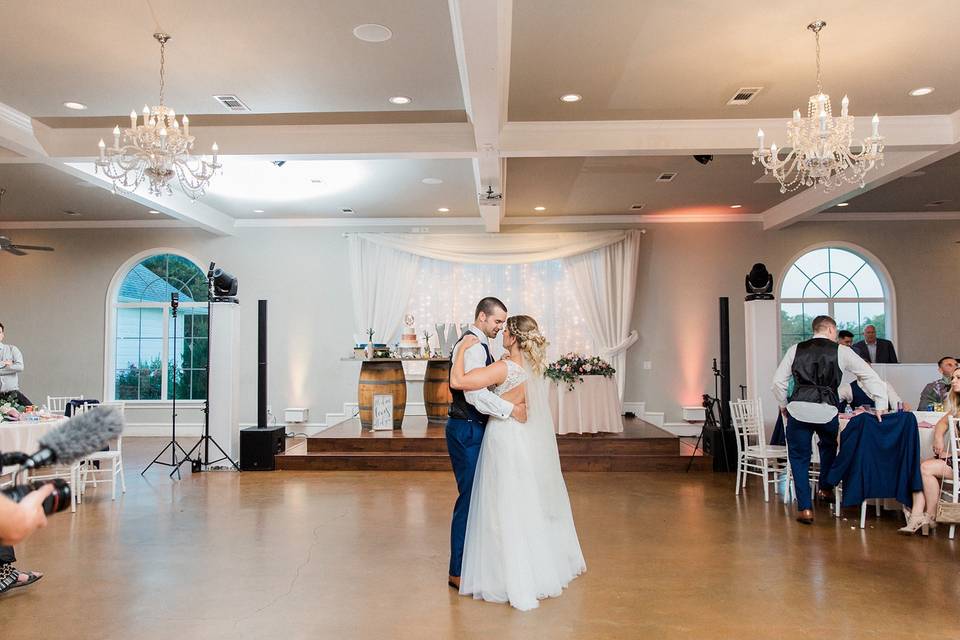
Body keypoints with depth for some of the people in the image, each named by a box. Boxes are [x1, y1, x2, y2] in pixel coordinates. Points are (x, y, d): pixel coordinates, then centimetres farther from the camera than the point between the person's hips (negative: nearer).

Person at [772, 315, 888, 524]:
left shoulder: (795, 350, 13)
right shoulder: (841, 351, 10)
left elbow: (778, 382, 10)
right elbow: (871, 377, 9)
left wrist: (784, 406, 22)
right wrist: (881, 405, 12)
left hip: (798, 409, 0)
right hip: (827, 411, 0)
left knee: (799, 457, 11)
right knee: (829, 446, 31)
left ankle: (805, 508, 8)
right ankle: (825, 489, 40)